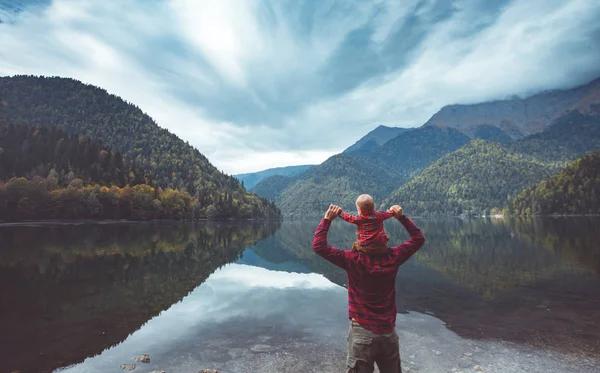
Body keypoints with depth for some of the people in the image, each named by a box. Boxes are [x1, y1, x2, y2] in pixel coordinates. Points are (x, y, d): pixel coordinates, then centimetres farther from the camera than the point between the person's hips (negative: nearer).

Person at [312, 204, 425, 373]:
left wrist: (327, 219, -14)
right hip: (388, 332, 4)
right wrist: (402, 217, 2)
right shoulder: (392, 257, -9)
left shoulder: (354, 260, -19)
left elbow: (318, 246, -19)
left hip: (362, 333, -3)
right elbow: (418, 239, 6)